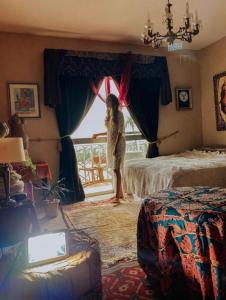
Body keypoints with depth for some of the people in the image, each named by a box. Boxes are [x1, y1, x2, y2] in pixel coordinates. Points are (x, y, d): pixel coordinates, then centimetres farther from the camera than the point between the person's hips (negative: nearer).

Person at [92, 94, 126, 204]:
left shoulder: (119, 114, -10)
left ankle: (117, 196, -6)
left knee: (116, 169, -10)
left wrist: (116, 146, -20)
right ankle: (120, 193, 21)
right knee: (115, 169, 11)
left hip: (118, 144, -8)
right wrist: (98, 134, 28)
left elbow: (120, 132, -15)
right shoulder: (108, 114, 14)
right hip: (110, 143, 8)